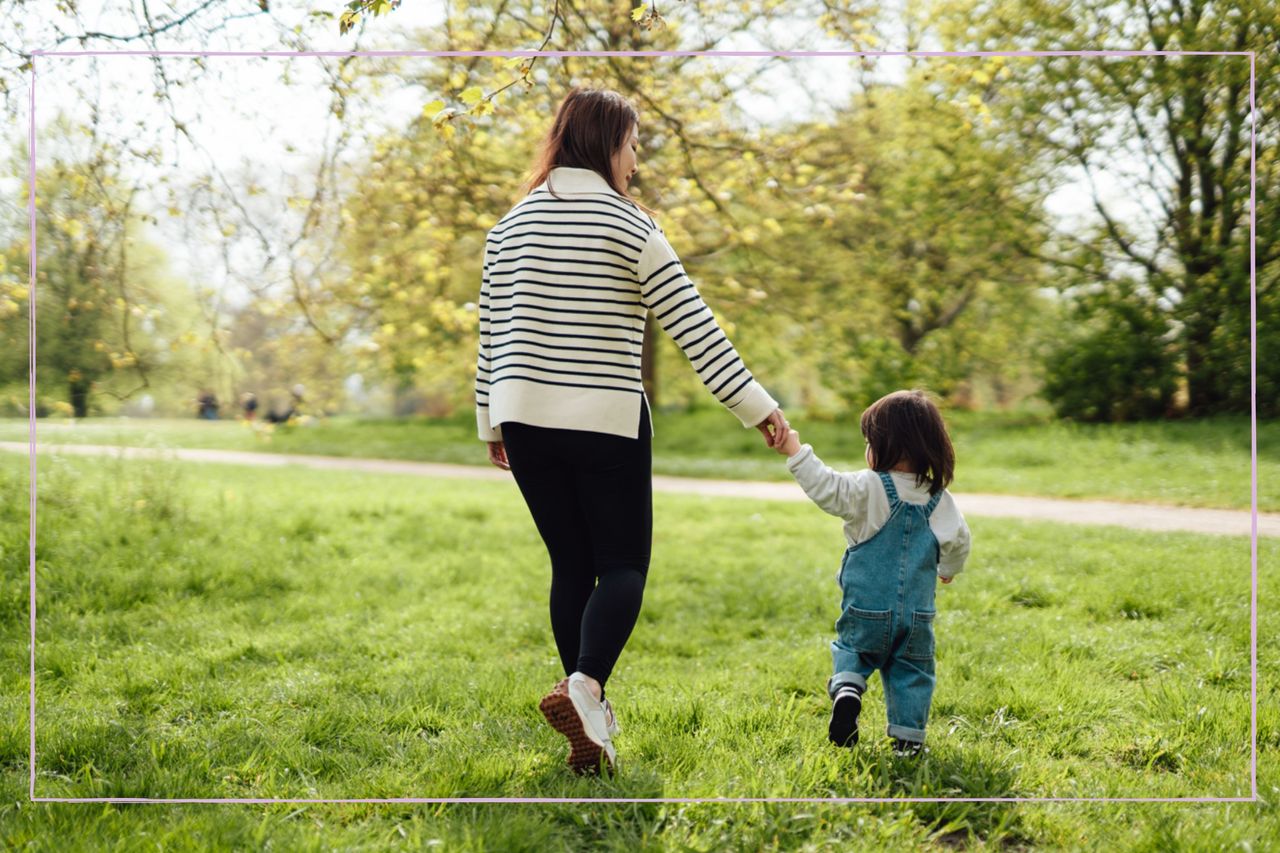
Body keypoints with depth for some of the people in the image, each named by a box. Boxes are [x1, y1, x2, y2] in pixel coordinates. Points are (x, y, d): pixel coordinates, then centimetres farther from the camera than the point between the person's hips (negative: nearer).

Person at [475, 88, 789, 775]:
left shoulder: (512, 223, 9)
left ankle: (590, 731, 12)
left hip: (524, 416, 5)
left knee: (570, 564, 11)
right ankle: (585, 684, -21)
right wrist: (758, 408, -7)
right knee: (623, 563, 5)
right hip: (607, 421, -5)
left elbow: (490, 331, 11)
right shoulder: (629, 225, -6)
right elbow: (694, 327, -10)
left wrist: (490, 419, 20)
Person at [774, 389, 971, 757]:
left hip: (867, 610, -3)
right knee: (911, 672, 13)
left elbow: (828, 487, -25)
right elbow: (958, 540, 7)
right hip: (917, 614, 3)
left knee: (852, 651, 18)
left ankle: (846, 687, -11)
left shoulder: (868, 489, -15)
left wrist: (796, 453, -21)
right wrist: (948, 569, 28)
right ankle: (909, 737, 11)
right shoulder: (940, 500, 0)